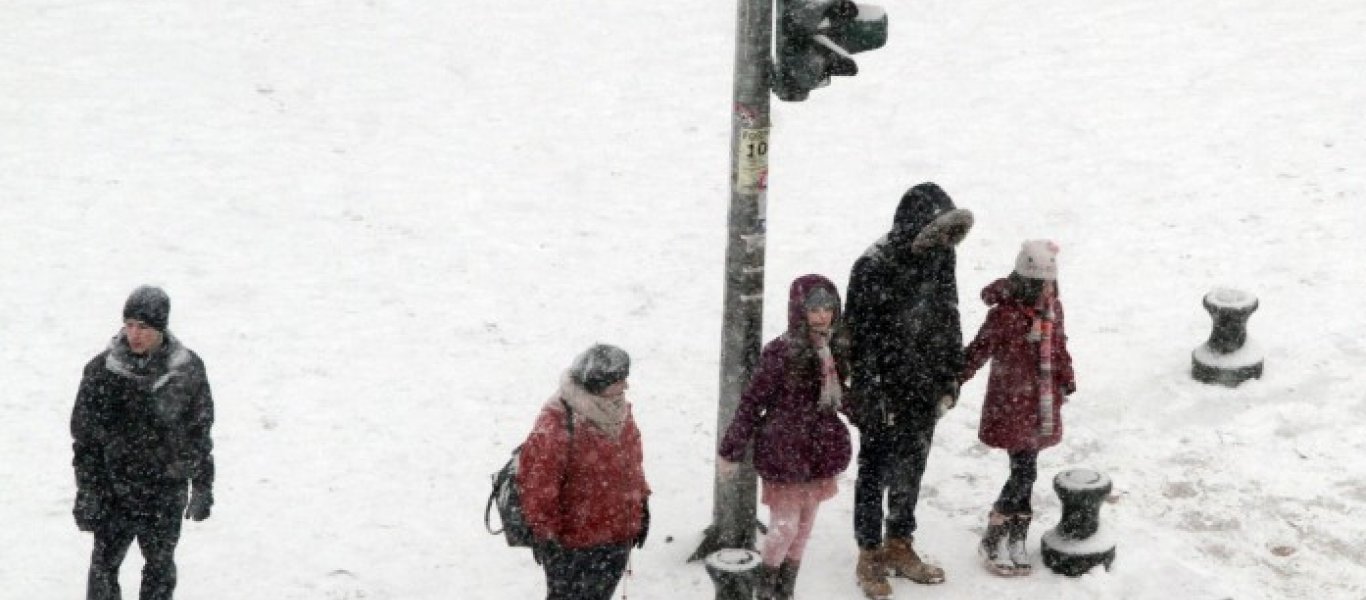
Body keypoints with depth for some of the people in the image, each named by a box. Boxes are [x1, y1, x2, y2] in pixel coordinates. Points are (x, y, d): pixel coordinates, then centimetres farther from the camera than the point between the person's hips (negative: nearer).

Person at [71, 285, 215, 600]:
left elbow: (200, 431, 4)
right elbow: (84, 437, -3)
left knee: (161, 567, 14)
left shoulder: (188, 369, -6)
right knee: (104, 564, 5)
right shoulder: (101, 370, -9)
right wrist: (87, 492, -6)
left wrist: (203, 487, 6)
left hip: (167, 492, 1)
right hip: (113, 493, -1)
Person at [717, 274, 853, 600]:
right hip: (785, 452, -6)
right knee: (786, 525, -1)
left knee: (805, 525, 15)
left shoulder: (836, 350, 1)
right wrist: (731, 450, -10)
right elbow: (752, 402, -13)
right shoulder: (780, 353, -18)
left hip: (821, 452, 6)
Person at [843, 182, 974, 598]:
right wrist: (869, 396, -17)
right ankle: (870, 556, 23)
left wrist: (951, 378, 8)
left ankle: (899, 547, 35)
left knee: (911, 470, 18)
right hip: (883, 392, -6)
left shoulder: (940, 257, -2)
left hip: (925, 391, 6)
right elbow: (860, 337, -18)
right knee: (875, 473, 9)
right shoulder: (874, 268, -21)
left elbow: (948, 318, 9)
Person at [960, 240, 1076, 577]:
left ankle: (1016, 539, 21)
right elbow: (978, 352, -13)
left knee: (1025, 473, 11)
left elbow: (1059, 347, 18)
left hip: (1040, 405, 7)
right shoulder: (1005, 314, -18)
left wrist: (1066, 383, 24)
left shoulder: (1053, 309, 4)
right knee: (1025, 472, -11)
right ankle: (992, 542, 2)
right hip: (1010, 406, -7)